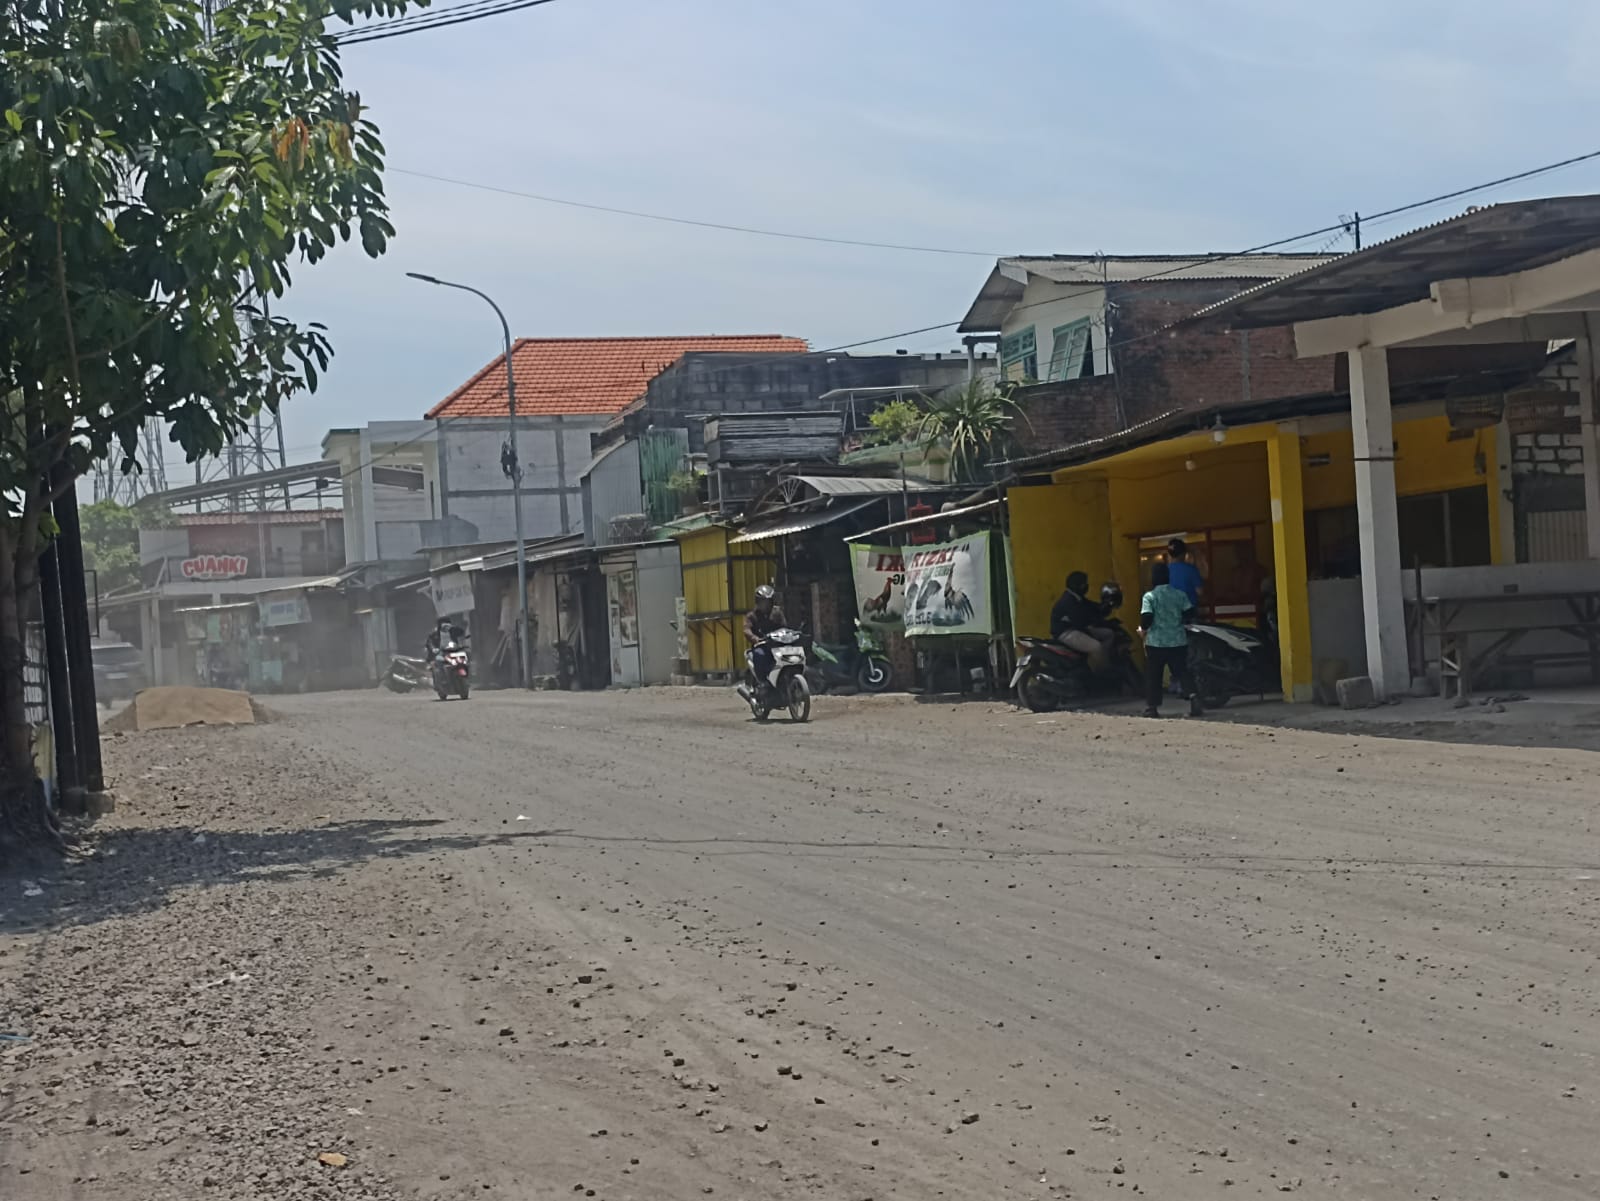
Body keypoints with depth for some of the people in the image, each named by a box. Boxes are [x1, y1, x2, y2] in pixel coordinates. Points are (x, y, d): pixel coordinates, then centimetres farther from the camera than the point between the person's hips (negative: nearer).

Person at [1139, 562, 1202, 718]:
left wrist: (1143, 628, 3)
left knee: (1153, 676, 9)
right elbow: (1190, 614, 1)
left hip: (1156, 642, -3)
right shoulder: (1180, 595, 2)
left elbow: (1146, 618, -17)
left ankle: (1152, 707, 10)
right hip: (1178, 641, 3)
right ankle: (1194, 698, -11)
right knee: (1182, 672, 9)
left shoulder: (1149, 596, -8)